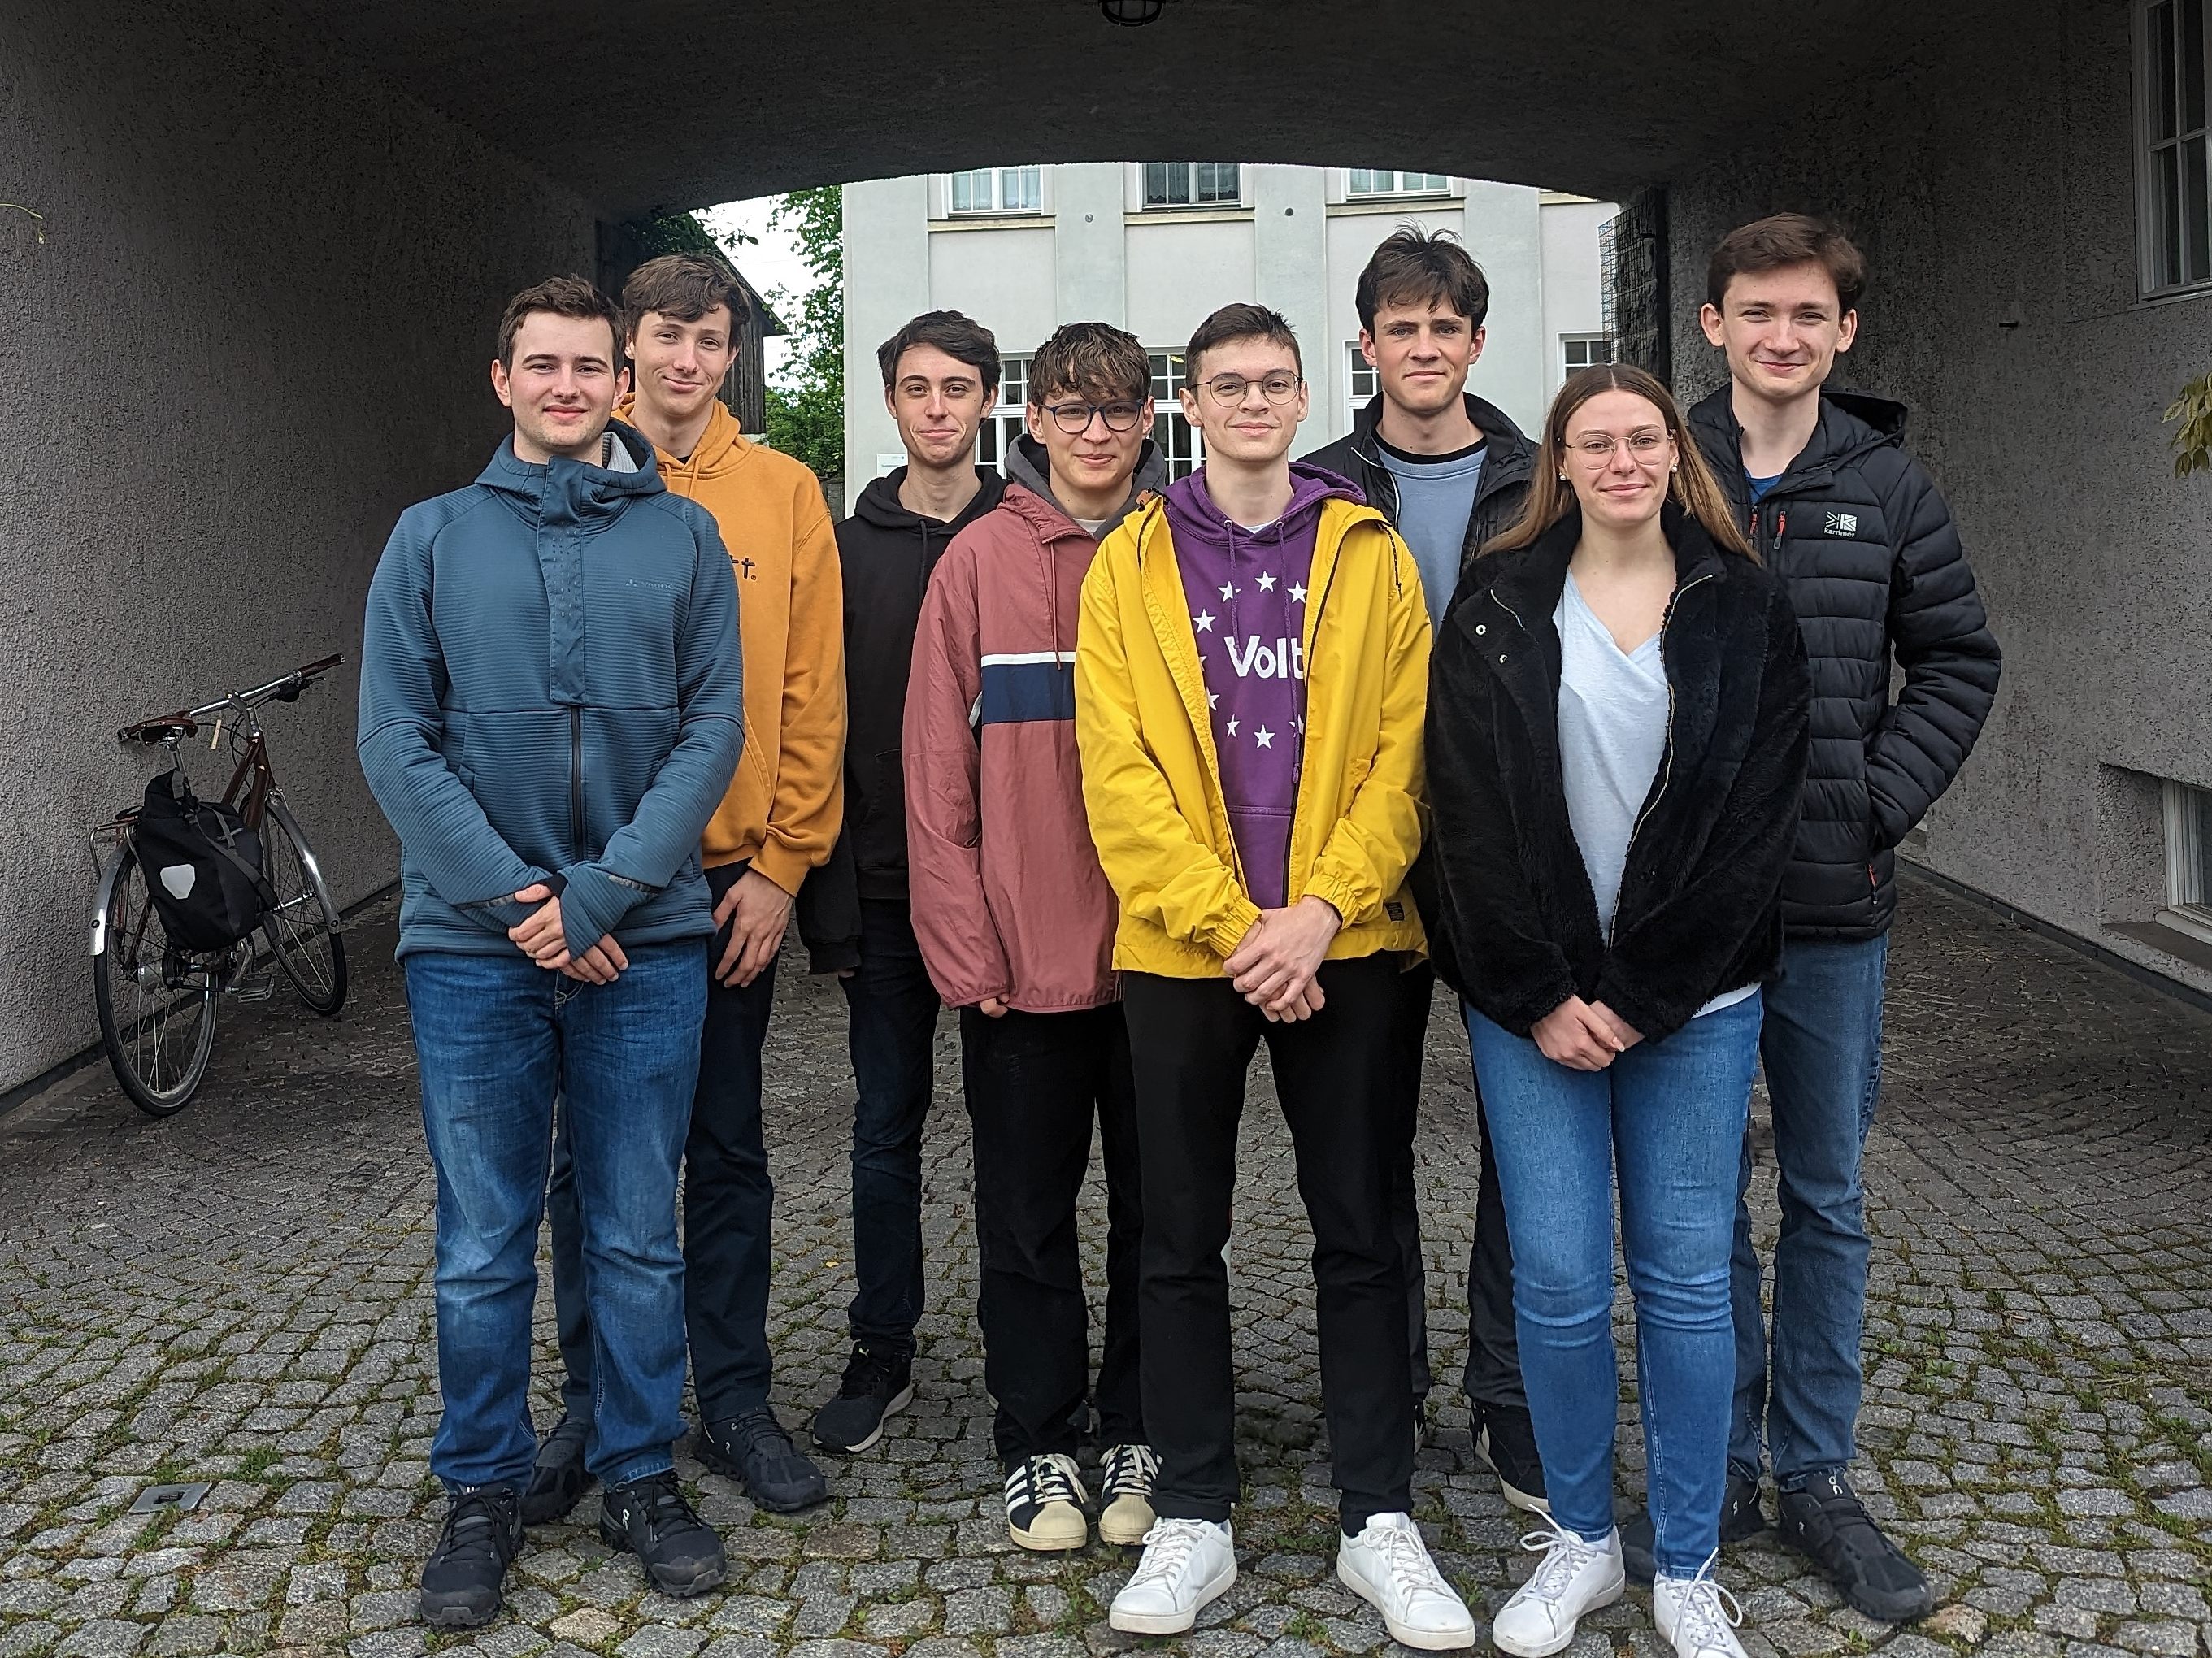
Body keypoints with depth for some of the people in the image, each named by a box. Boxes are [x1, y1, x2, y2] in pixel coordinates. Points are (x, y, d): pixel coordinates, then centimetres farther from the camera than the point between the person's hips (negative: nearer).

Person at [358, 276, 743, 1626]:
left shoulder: (684, 535, 6)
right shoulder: (433, 538, 6)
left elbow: (714, 727, -2)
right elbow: (395, 739, -1)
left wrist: (603, 890, -12)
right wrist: (507, 892, -13)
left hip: (646, 943, 0)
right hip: (474, 944, 0)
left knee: (639, 1239, 9)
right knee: (484, 1249, 8)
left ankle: (643, 1475, 25)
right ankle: (484, 1492, 23)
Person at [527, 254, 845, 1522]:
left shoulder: (783, 492, 3)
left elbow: (812, 690, 1)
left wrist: (781, 863, -5)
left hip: (735, 878, 0)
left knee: (729, 1149, 10)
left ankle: (736, 1400, 22)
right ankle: (594, 1406, 22)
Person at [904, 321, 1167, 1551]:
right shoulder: (982, 559, 0)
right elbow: (940, 767, -2)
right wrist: (962, 942, -8)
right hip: (1022, 955, -1)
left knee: (1157, 1210, 11)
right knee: (1028, 1217, 9)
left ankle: (1139, 1439, 27)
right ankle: (1040, 1445, 24)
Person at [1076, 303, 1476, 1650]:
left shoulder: (1373, 556, 5)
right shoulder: (1130, 565, 3)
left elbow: (1401, 754, -1)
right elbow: (1119, 771, -5)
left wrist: (1322, 909, -13)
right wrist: (1231, 926, -13)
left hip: (1345, 946, 0)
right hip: (1182, 951, 0)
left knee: (1362, 1233, 7)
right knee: (1183, 1240, 8)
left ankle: (1381, 1517, 20)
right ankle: (1194, 1517, 21)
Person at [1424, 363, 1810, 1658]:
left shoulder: (1745, 608, 3)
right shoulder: (1498, 609, 3)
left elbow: (1757, 814, -3)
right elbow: (1470, 813, -2)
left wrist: (1640, 998, -9)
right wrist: (1539, 997, -9)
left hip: (1695, 1001, 0)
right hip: (1530, 999, 0)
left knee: (1686, 1277, 6)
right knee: (1558, 1277, 1)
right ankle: (1582, 1541, 22)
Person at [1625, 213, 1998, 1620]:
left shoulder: (1888, 486, 4)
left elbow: (1958, 659, 9)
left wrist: (1882, 799, -4)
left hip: (1834, 904, 2)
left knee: (1828, 1197, 11)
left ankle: (1818, 1477, 25)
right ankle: (1719, 1466, 24)